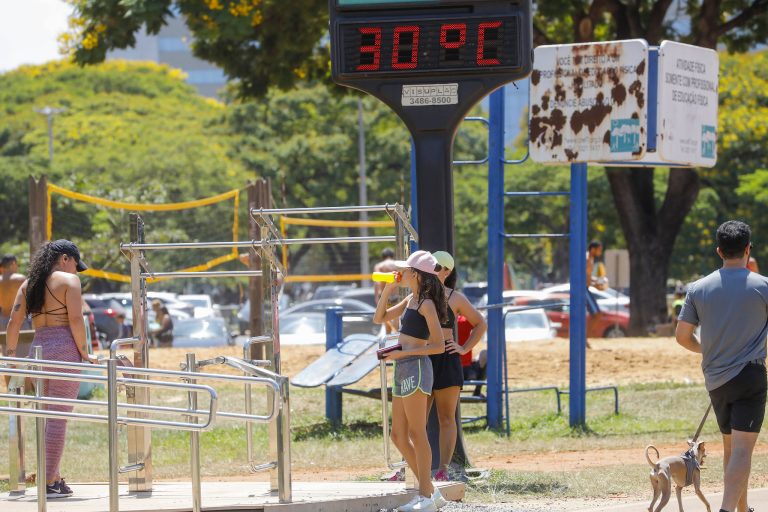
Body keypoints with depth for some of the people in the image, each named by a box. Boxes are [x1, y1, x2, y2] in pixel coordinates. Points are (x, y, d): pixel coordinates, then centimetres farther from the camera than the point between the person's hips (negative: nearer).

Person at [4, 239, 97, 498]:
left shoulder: (28, 284, 14)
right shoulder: (68, 280, -3)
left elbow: (14, 322, 9)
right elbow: (75, 319, -11)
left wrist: (11, 355, 16)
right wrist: (85, 353, -5)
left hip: (37, 349, 6)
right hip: (64, 349, -6)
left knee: (49, 416, 16)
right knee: (58, 418, -5)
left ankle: (55, 477, 16)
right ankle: (49, 483, -7)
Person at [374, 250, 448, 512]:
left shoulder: (427, 304, -10)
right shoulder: (410, 300, 16)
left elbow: (438, 346, -13)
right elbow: (380, 318, 24)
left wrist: (403, 353, -17)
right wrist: (387, 290, 12)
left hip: (415, 368, -10)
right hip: (403, 371, 10)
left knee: (416, 433, -6)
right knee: (399, 436, 10)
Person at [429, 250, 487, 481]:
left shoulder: (455, 298, 4)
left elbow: (480, 324, 12)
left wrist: (465, 348, 3)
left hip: (446, 359, -3)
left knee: (446, 418, 0)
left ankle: (443, 469, 1)